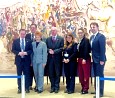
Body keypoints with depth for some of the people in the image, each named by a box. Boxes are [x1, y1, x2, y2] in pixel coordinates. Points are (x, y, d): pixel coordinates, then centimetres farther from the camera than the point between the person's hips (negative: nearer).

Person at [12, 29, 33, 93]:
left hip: (26, 60, 0)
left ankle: (27, 88, 14)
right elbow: (13, 50, 0)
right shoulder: (15, 41, 5)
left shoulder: (28, 41, 5)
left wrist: (26, 53, -18)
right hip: (19, 60, 0)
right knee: (19, 75, 6)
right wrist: (19, 53, -17)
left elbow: (31, 50, 0)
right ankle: (19, 88, 15)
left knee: (27, 74, 5)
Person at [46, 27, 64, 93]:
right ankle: (52, 87, 18)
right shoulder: (48, 39, 11)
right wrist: (49, 50, -14)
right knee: (51, 73, 7)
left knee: (57, 73, 4)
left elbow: (61, 48, -7)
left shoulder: (61, 39, 1)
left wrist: (54, 51, -16)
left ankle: (56, 87, 14)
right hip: (50, 58, 3)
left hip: (57, 58, -3)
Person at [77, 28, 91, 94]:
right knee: (80, 74, 11)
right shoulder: (79, 41, 15)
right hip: (80, 59, 8)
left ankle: (86, 88, 6)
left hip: (85, 59, -8)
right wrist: (78, 58, 6)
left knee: (86, 74, -1)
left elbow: (86, 50, -17)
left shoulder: (86, 40, -9)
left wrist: (84, 59, -22)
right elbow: (78, 50, 13)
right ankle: (83, 87, 21)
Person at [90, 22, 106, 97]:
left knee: (100, 75, -1)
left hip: (100, 60, -8)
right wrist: (92, 58, 9)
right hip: (95, 59, 8)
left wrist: (102, 60, -21)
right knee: (96, 75, 14)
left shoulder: (101, 36, -13)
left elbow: (103, 49, -18)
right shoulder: (92, 37, 13)